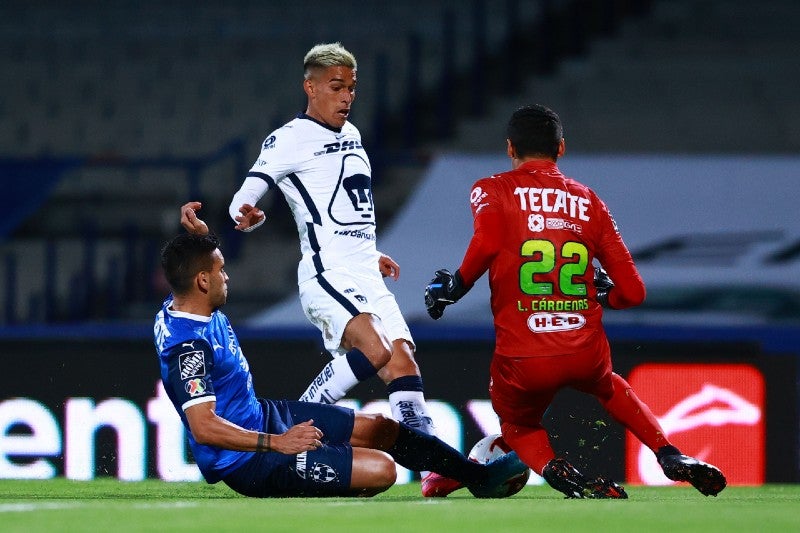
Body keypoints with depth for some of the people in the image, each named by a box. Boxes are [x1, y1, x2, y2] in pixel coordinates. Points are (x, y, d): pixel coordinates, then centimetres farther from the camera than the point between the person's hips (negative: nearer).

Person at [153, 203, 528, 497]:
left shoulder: (177, 307, 1)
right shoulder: (188, 345, -30)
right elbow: (204, 428, -35)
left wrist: (198, 233, 11)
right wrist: (276, 443, -31)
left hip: (262, 415, 11)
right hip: (249, 463, -11)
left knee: (381, 429, 18)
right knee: (382, 469, -19)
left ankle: (478, 476, 32)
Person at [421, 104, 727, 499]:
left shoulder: (491, 191, 7)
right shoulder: (588, 201, 14)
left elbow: (487, 241, -18)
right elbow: (632, 292, 10)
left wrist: (455, 285, -2)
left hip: (521, 362, -3)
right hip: (587, 355, 3)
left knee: (518, 426, 28)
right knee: (608, 387, 38)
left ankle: (556, 470, -5)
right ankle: (671, 457, 20)